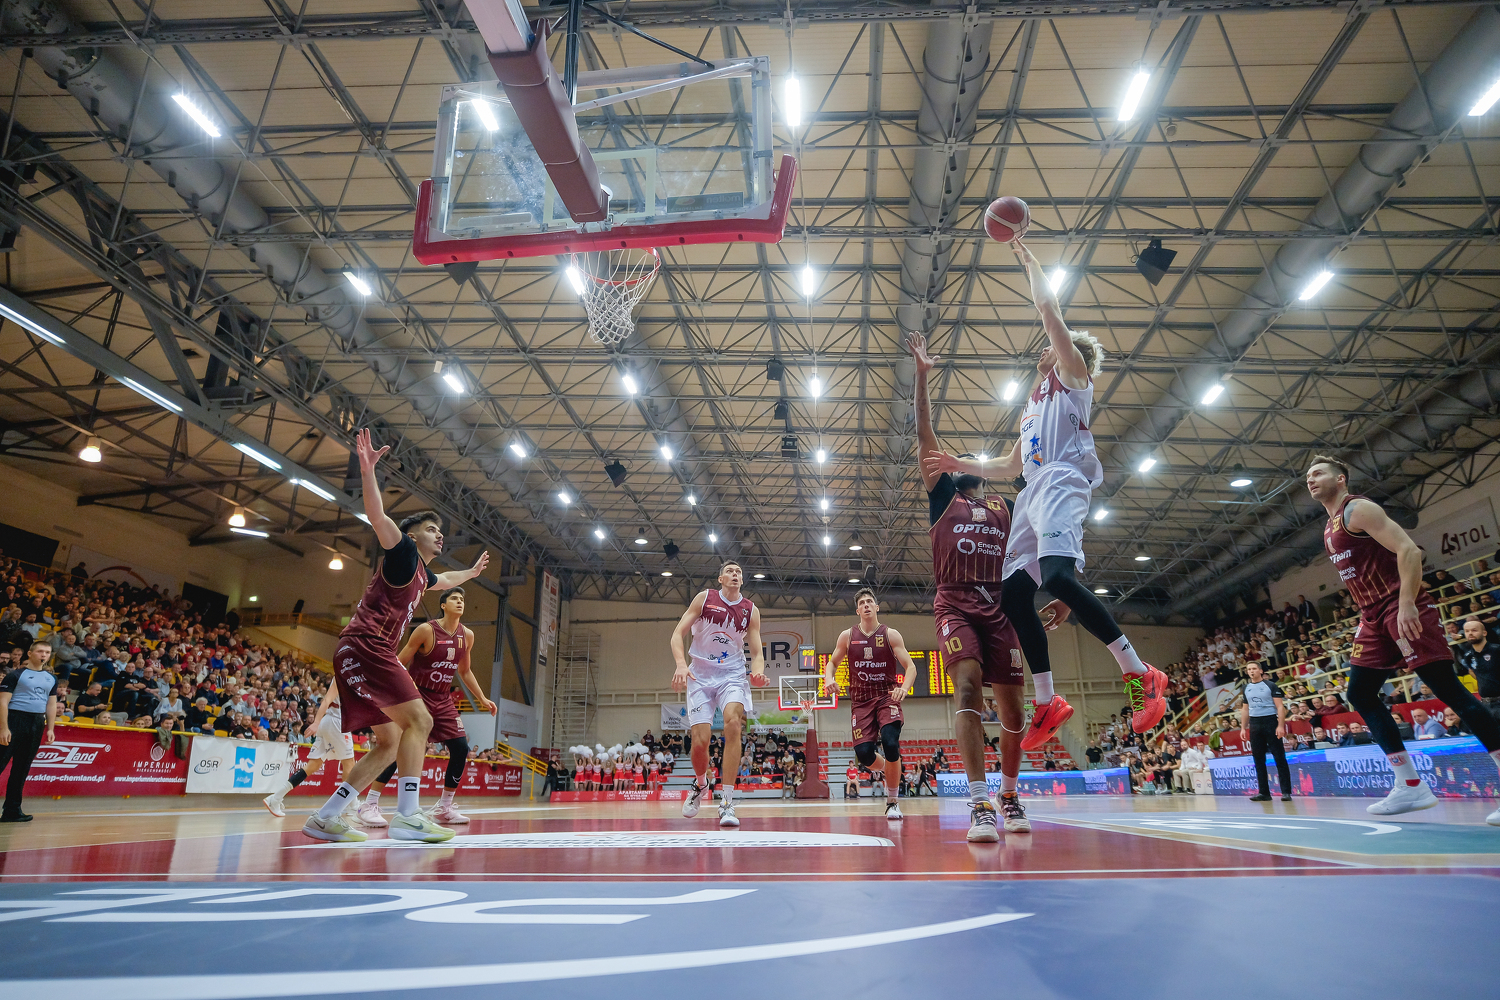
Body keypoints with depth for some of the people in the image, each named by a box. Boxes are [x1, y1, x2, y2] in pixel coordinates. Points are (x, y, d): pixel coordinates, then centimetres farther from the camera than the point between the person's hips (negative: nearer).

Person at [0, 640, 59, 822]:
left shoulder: (51, 678, 15)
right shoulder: (16, 675, -2)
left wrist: (50, 728, 8)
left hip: (37, 724, 5)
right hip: (15, 720, -5)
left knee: (22, 768, 8)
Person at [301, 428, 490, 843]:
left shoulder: (421, 573, 24)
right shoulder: (404, 551, -1)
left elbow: (444, 581, 48)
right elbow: (378, 517, -20)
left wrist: (472, 572, 61)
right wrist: (367, 471, -33)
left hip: (361, 653, 10)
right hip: (364, 645, -10)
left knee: (390, 742, 8)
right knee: (418, 719, -18)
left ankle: (324, 818, 11)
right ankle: (407, 816, -21)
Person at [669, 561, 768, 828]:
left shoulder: (751, 610, 4)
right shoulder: (704, 598, 0)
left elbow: (756, 651, 4)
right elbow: (678, 633, -5)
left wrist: (758, 670, -19)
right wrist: (681, 664, -23)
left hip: (732, 675, 1)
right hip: (700, 675, 0)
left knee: (733, 723, -27)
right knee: (700, 741, -8)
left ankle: (727, 802, -20)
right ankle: (700, 784, 27)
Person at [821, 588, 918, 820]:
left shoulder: (891, 635, -1)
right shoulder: (847, 636, 4)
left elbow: (910, 666, -4)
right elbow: (832, 663, 14)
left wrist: (904, 688, -24)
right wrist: (828, 679, -9)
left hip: (887, 696, -2)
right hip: (860, 700, 2)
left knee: (890, 743, -24)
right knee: (863, 754, -12)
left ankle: (892, 802, -3)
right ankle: (890, 771, 26)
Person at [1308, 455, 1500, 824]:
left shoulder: (1358, 509, -8)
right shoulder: (1330, 530, 19)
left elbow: (1409, 550, -19)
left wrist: (1407, 604, -27)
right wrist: (1366, 617, 19)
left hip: (1403, 610, -9)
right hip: (1373, 617, 10)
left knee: (1449, 690, -11)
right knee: (1359, 694, 5)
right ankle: (1411, 787, 9)